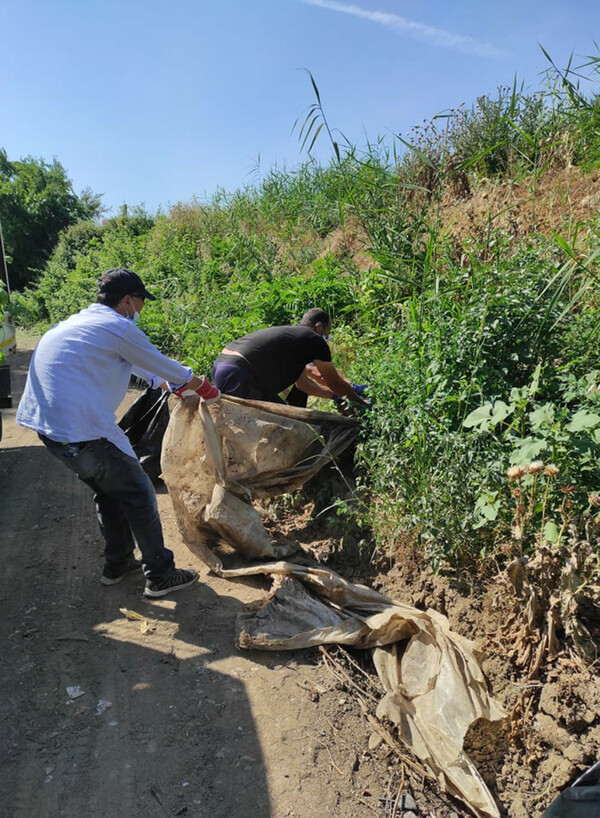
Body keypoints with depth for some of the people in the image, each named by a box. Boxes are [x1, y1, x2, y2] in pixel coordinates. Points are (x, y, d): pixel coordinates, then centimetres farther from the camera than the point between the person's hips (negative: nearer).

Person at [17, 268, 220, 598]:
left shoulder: (78, 322, 19)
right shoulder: (118, 327, -10)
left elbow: (136, 364, 26)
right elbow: (163, 366, 0)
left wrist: (177, 389, 31)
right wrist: (205, 388, 16)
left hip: (47, 425, 9)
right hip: (83, 431, -9)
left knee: (109, 491, 24)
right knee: (138, 495, 5)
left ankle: (117, 565, 36)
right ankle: (160, 576, 15)